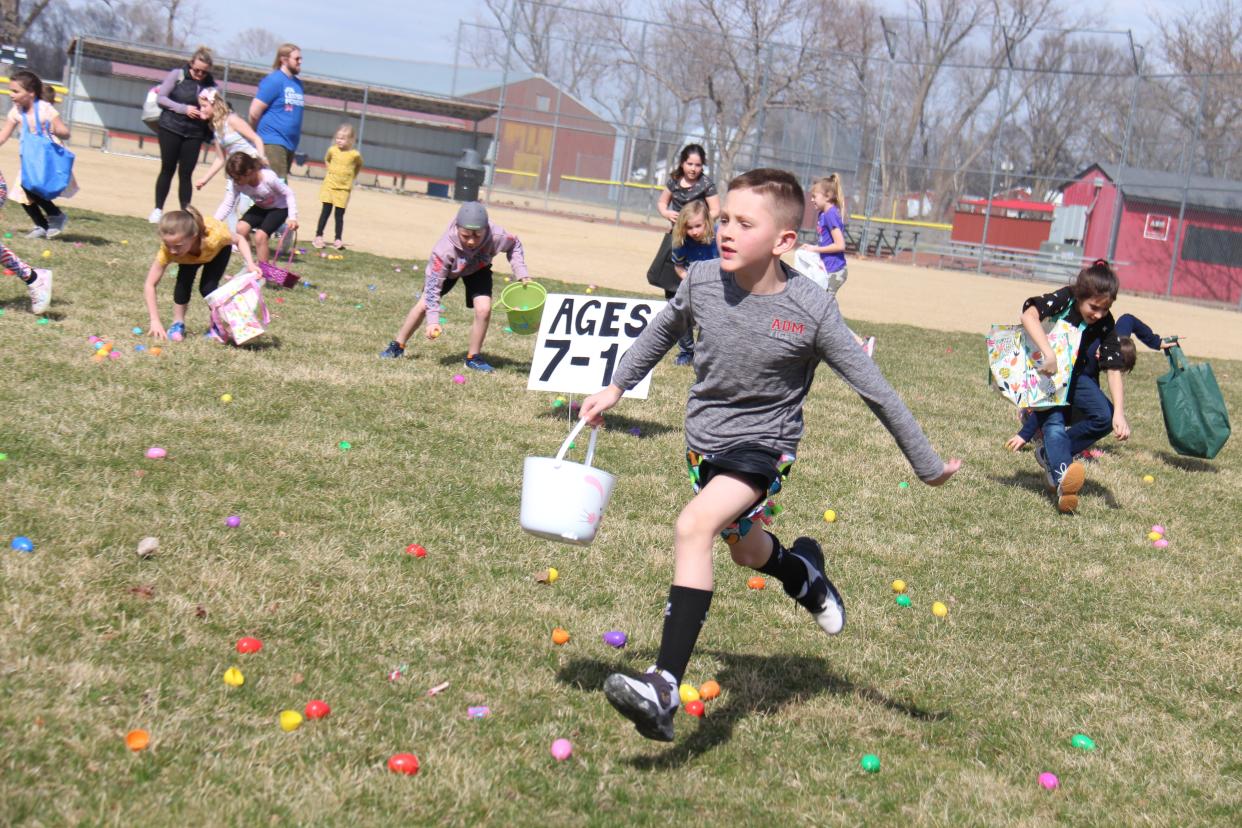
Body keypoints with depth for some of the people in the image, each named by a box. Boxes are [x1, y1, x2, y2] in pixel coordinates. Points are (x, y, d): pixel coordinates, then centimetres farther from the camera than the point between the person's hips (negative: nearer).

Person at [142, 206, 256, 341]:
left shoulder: (213, 236, -46)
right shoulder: (168, 249, -40)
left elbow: (239, 239, -23)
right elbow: (150, 285, -33)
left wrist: (250, 264, -38)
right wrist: (155, 320, -38)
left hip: (218, 250, -2)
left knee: (207, 287, -20)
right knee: (183, 280, -23)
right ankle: (178, 324, -4)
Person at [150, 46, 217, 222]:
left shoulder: (211, 85, 0)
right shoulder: (176, 75, -4)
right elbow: (161, 98, -4)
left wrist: (208, 115, -17)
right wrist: (184, 109, -16)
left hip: (194, 133, 1)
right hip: (171, 128, -1)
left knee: (186, 173, 0)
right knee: (167, 169, 3)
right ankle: (158, 209, 10)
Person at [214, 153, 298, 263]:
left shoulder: (269, 178, -35)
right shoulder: (237, 184, -22)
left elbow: (288, 193, -22)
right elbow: (227, 204, -18)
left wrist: (292, 217, -27)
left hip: (279, 208, -5)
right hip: (260, 208, 5)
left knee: (260, 236, -26)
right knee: (241, 228, -21)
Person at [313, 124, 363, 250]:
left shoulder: (355, 154, -8)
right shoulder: (332, 150, -2)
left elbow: (359, 165, 13)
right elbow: (326, 160, 19)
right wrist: (330, 170, 8)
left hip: (344, 188, -1)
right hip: (329, 185, 1)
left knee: (339, 213, 2)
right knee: (326, 210, 0)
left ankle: (338, 239, 8)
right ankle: (318, 236, 3)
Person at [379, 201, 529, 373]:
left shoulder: (497, 237, -39)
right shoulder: (444, 249, -42)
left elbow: (514, 245, -12)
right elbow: (433, 284, -34)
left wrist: (521, 273, -21)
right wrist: (433, 320, -40)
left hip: (478, 269, 1)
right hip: (447, 269, -1)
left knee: (483, 309, -18)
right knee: (423, 304, -3)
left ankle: (473, 357, 2)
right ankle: (397, 346, 19)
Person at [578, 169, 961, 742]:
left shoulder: (811, 310, -24)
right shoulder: (702, 281, -14)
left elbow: (874, 389, -14)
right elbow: (665, 328, 11)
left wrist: (927, 465, -6)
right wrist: (617, 386, 15)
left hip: (763, 444, -5)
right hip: (704, 435, 6)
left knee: (694, 527, -30)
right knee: (746, 550, 27)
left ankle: (664, 689, -31)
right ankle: (801, 570, 65)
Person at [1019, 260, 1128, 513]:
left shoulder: (1105, 324, -15)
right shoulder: (1064, 300, -25)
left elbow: (1114, 369, -18)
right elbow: (1029, 315, -44)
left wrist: (1119, 413, -30)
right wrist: (1048, 353, -56)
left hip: (1073, 374, 5)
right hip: (1041, 371, -5)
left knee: (1104, 418, -13)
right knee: (1055, 420, -26)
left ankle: (1051, 454, 2)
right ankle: (1062, 475, -48)